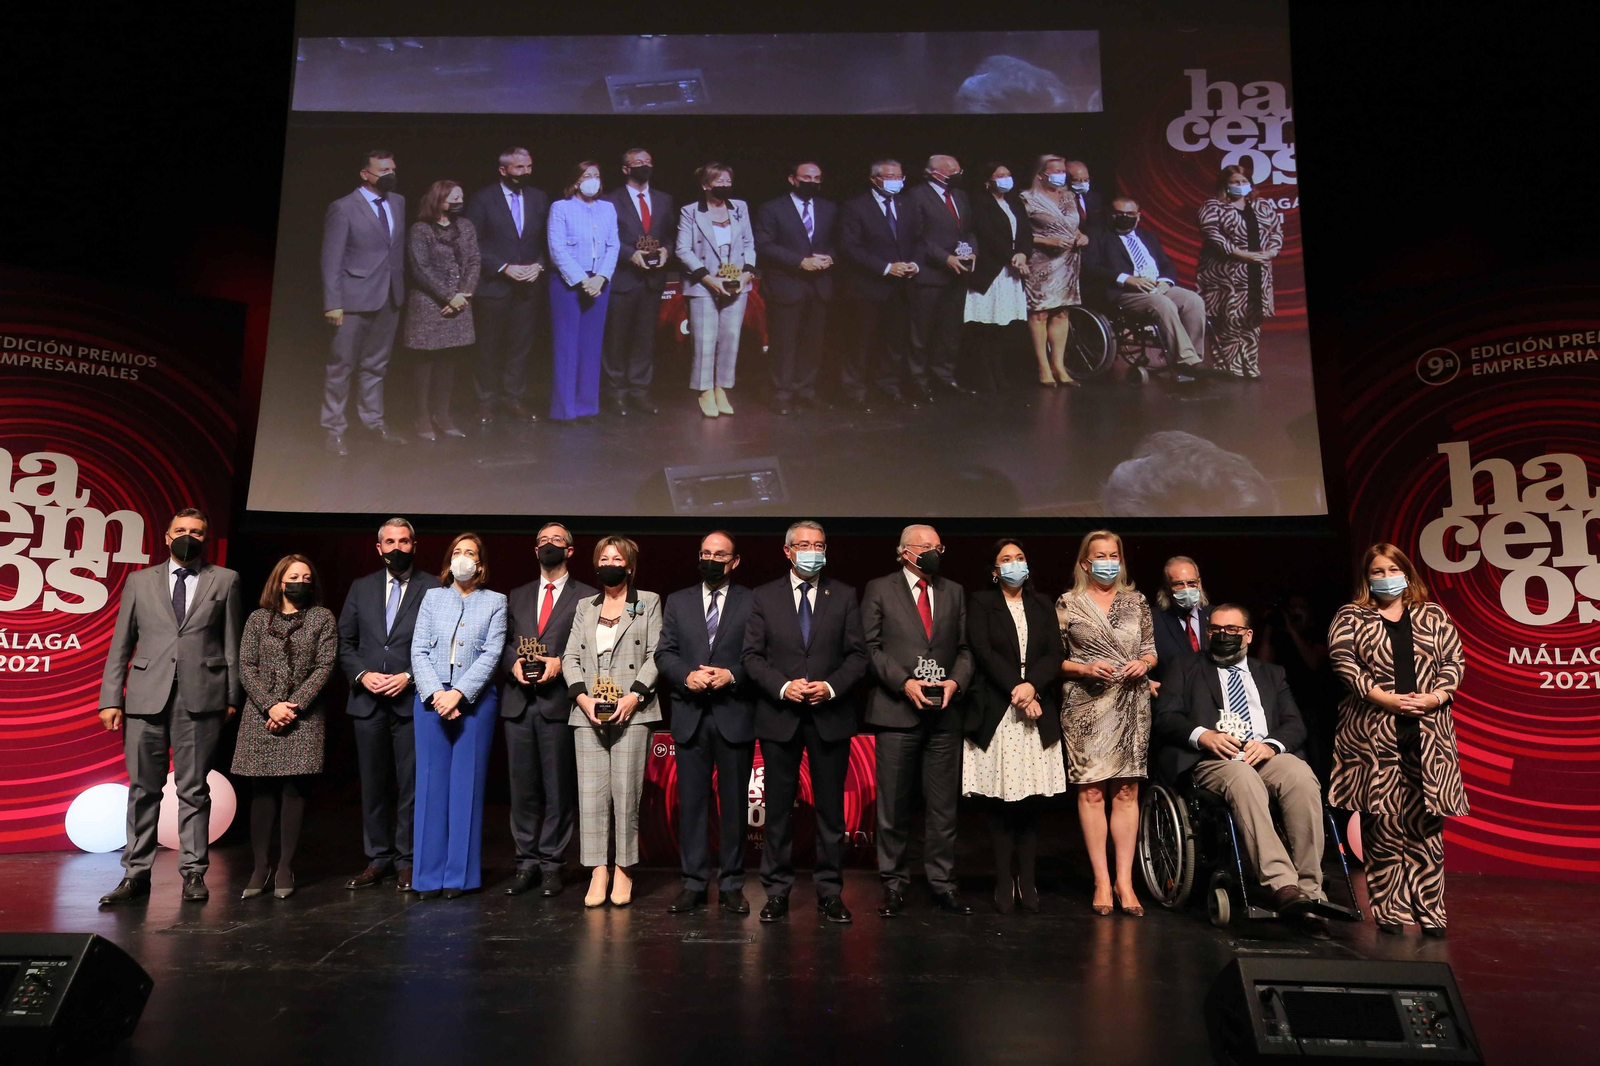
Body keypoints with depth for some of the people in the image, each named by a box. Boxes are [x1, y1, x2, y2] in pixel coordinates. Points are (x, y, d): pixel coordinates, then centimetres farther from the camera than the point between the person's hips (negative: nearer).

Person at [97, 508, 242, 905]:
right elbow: (120, 645, 10)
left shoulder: (224, 581, 9)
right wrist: (110, 699, 3)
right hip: (146, 697, 1)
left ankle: (193, 873, 11)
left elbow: (232, 644, 6)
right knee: (143, 788, 4)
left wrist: (232, 696, 2)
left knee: (194, 789, 4)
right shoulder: (140, 581, 13)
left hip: (201, 697, -1)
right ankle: (136, 873, 13)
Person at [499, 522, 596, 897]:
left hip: (559, 701, -4)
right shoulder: (517, 596, 19)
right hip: (518, 701, 4)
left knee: (558, 788, 0)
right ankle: (526, 862, 17)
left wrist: (561, 663, -15)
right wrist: (513, 663, -4)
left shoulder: (586, 597, 4)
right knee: (522, 786, 7)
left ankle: (551, 862, 11)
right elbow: (504, 643, 16)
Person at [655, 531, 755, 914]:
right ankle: (694, 883, 14)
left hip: (735, 714, -2)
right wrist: (687, 675, -11)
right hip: (690, 715, 2)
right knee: (691, 800, 5)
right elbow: (664, 653, 6)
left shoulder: (752, 602, 3)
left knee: (734, 802, 5)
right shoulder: (678, 601, 12)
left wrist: (731, 675, -16)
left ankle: (732, 885, 15)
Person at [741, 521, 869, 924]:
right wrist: (783, 686, -13)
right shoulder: (764, 596, 5)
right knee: (778, 809, 6)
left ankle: (830, 892, 17)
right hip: (779, 715, 0)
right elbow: (752, 656, 1)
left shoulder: (844, 596, 7)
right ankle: (777, 892, 17)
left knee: (831, 808, 6)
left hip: (830, 714, 1)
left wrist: (830, 687, -12)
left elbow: (857, 655, 3)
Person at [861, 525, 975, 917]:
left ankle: (942, 882, 17)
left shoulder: (954, 592, 16)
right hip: (896, 709, -3)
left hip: (944, 712, 3)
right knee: (894, 804, 2)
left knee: (944, 804, 6)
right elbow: (871, 646, -1)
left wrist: (955, 682, -4)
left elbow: (965, 648, 14)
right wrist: (904, 683, -12)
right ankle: (894, 883, 14)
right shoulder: (879, 589, 5)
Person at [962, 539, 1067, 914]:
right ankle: (1003, 883, 4)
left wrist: (1032, 686, -11)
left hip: (1037, 713, 3)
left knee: (1030, 801, 2)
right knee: (1001, 800, -2)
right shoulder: (981, 602, 6)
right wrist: (1016, 691, -13)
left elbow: (1055, 653, 6)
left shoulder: (1042, 604, 16)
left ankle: (1027, 881, 8)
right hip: (996, 711, -2)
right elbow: (983, 652, -5)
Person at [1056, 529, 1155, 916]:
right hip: (1086, 706, -2)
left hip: (1131, 706, 3)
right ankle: (1102, 881, 5)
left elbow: (1151, 649, 17)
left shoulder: (1136, 601, 13)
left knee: (1127, 790, 1)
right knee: (1091, 790, -3)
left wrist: (1144, 662, -4)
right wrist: (1084, 668, -12)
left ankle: (1125, 880, 8)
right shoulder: (1067, 603, 4)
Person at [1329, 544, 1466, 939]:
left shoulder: (1433, 616, 15)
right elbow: (1343, 660, -5)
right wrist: (1384, 698, -14)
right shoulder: (1351, 617, 7)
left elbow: (1455, 660, 8)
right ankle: (1389, 911, 7)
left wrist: (1435, 697, -8)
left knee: (1426, 822, 2)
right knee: (1382, 822, -1)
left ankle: (1429, 910, 10)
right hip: (1373, 734, -2)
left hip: (1429, 733, 2)